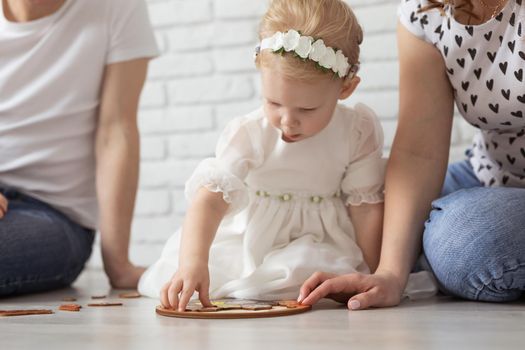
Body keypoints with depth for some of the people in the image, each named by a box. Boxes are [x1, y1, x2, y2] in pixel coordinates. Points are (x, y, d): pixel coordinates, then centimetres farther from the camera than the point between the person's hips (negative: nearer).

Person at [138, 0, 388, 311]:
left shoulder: (358, 132, -13)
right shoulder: (248, 134, -17)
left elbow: (367, 206, -5)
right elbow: (210, 200, -27)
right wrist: (193, 262, -43)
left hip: (321, 242, -1)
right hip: (250, 239, 1)